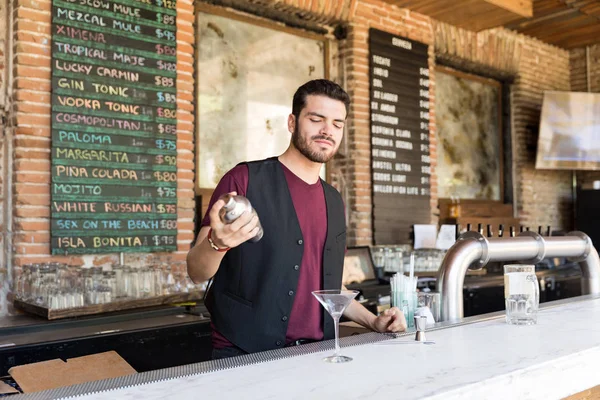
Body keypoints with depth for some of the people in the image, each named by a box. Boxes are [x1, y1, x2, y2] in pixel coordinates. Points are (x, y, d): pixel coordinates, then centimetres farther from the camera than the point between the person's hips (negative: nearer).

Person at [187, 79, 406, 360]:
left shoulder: (334, 202, 12)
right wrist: (217, 243, -27)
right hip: (245, 356, -5)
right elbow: (197, 273, -6)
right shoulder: (245, 180, -6)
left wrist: (373, 322, 9)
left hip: (316, 357, 6)